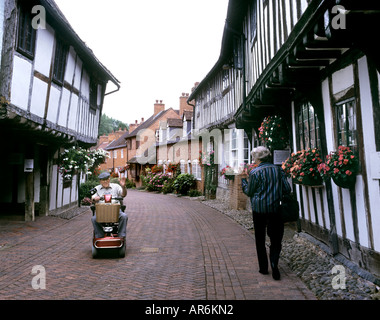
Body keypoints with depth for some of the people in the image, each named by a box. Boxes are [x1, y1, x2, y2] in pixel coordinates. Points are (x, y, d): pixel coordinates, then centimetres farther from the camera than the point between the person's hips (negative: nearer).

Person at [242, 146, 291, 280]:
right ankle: (274, 261, -10)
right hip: (275, 209, 2)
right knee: (276, 238, 11)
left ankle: (263, 267, 17)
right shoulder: (278, 169, 2)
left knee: (260, 239, 12)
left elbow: (249, 192, -1)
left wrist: (243, 182, 16)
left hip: (259, 209, -2)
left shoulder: (255, 172, -9)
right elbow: (287, 189, 3)